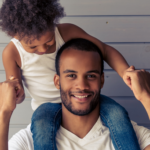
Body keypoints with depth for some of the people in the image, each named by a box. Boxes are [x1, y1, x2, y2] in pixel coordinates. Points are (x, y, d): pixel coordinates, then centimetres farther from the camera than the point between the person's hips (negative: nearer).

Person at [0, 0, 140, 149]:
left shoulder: (68, 32, -16)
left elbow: (105, 50, -10)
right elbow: (16, 95, -4)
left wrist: (124, 71, -29)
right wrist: (16, 94, -30)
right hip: (48, 105, -1)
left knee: (117, 113, -23)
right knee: (41, 125, -36)